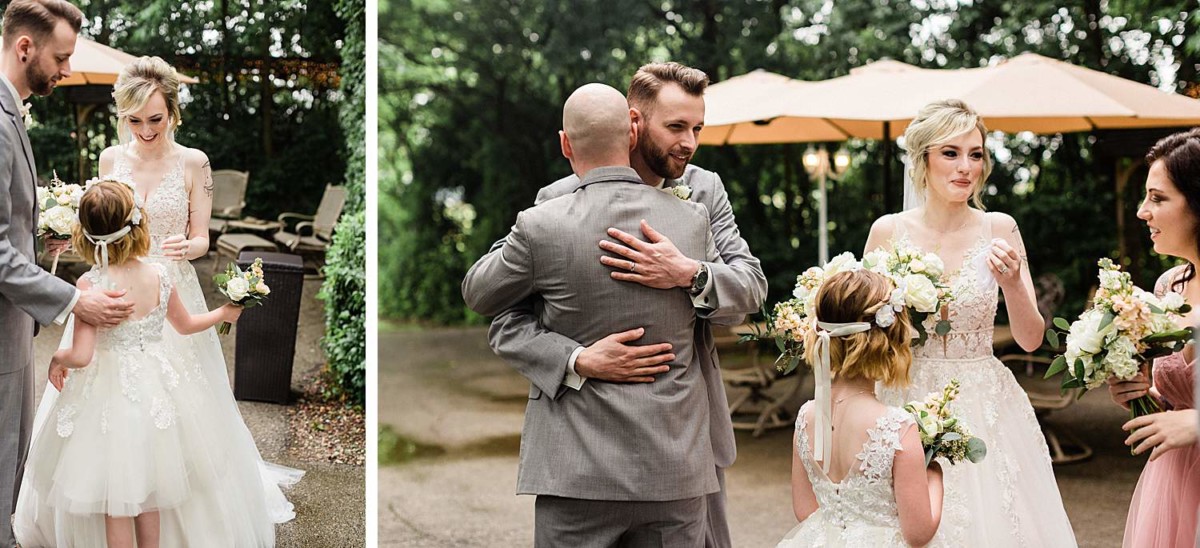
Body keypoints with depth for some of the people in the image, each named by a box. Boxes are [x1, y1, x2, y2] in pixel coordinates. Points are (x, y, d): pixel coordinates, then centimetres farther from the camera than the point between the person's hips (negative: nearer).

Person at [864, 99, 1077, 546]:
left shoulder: (998, 228, -3)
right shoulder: (888, 231, -3)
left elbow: (1031, 339, -2)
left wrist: (1012, 283, -19)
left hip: (984, 407, 0)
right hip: (909, 405, 0)